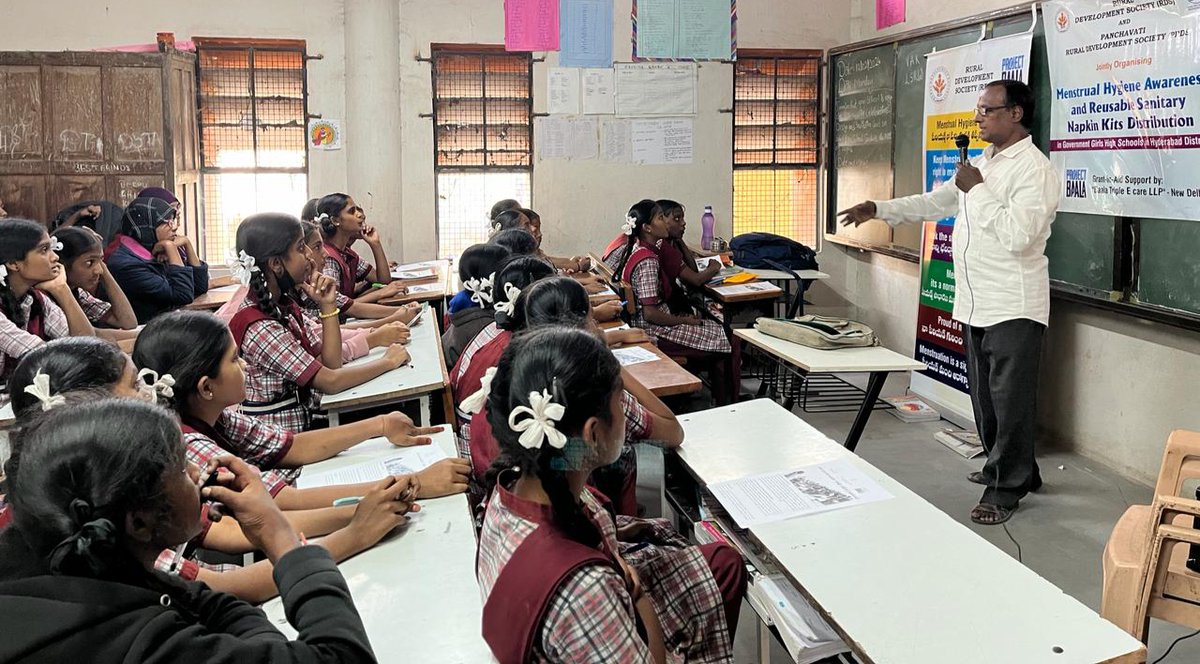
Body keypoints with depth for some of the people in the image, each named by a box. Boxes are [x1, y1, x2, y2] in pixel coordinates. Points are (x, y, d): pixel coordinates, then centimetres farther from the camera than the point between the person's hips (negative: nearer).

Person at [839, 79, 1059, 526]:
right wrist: (879, 209, 15)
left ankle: (1007, 487, 10)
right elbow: (935, 202, 22)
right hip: (976, 302, 9)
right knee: (985, 394, 16)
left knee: (1010, 397, -1)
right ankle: (1006, 467, 31)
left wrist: (977, 189, -17)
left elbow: (1017, 235, -25)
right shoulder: (982, 163, 14)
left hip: (1013, 306, -9)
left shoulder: (1034, 170, -14)